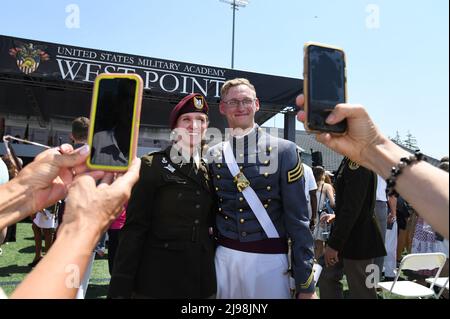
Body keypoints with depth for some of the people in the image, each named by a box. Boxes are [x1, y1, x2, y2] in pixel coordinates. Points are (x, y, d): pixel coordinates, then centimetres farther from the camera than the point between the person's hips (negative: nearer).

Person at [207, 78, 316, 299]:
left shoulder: (284, 150, -6)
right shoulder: (213, 155, 3)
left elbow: (298, 220, -6)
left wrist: (305, 284, -5)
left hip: (269, 259, -2)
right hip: (223, 258, 3)